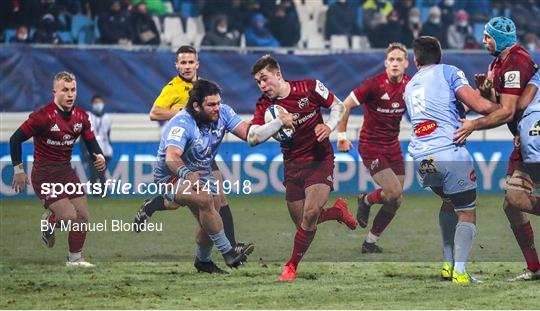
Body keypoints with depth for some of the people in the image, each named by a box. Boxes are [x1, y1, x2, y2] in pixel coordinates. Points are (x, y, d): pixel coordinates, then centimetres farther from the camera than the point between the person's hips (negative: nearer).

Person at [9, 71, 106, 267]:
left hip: (66, 170, 6)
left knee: (83, 216, 2)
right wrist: (18, 169, -11)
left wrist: (99, 156, -11)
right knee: (70, 216, -19)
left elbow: (90, 140, 12)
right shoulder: (43, 116, -19)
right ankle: (49, 222, 13)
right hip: (44, 175, -6)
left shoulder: (81, 117, 0)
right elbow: (15, 139, -12)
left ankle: (75, 258, 24)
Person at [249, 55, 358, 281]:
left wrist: (329, 126, -16)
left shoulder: (309, 88, -9)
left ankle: (292, 266, -4)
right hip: (293, 166, 3)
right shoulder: (264, 105, -6)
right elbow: (252, 137, -19)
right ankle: (338, 211, 34)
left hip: (320, 160, -3)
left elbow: (338, 106, 4)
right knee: (302, 222, 5)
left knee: (310, 214, -19)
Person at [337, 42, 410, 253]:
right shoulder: (375, 84, -19)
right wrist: (342, 136, -12)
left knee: (396, 201, 4)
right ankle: (366, 201, 15)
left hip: (393, 147, 6)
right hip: (371, 147, -6)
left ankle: (370, 242, 20)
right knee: (394, 191, -19)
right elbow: (344, 106, -13)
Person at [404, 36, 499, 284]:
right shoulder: (447, 72, 5)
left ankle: (448, 263, 22)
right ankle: (460, 271, -11)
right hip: (449, 150, -6)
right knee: (467, 213, 4)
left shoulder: (410, 86, 24)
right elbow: (479, 105, -6)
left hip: (420, 157, 6)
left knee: (449, 202, 28)